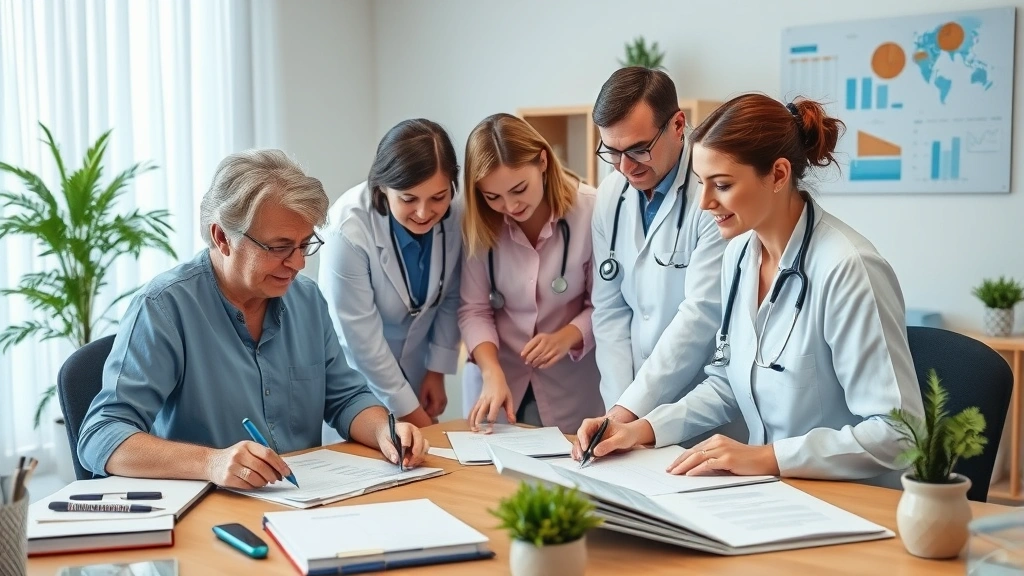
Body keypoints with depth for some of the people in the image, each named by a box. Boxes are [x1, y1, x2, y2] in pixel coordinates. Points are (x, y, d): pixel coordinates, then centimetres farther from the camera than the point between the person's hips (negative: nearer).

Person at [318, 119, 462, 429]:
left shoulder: (454, 216, -17)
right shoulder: (348, 231, -30)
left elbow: (450, 299, -1)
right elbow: (361, 339, -23)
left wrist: (437, 370, 1)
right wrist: (411, 413, -16)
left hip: (413, 374, 4)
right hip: (358, 378, -4)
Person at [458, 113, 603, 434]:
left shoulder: (590, 211, -17)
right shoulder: (478, 223, -9)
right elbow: (473, 309, -10)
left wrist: (566, 337, -27)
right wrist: (492, 374, -23)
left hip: (570, 383, -2)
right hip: (498, 376, 2)